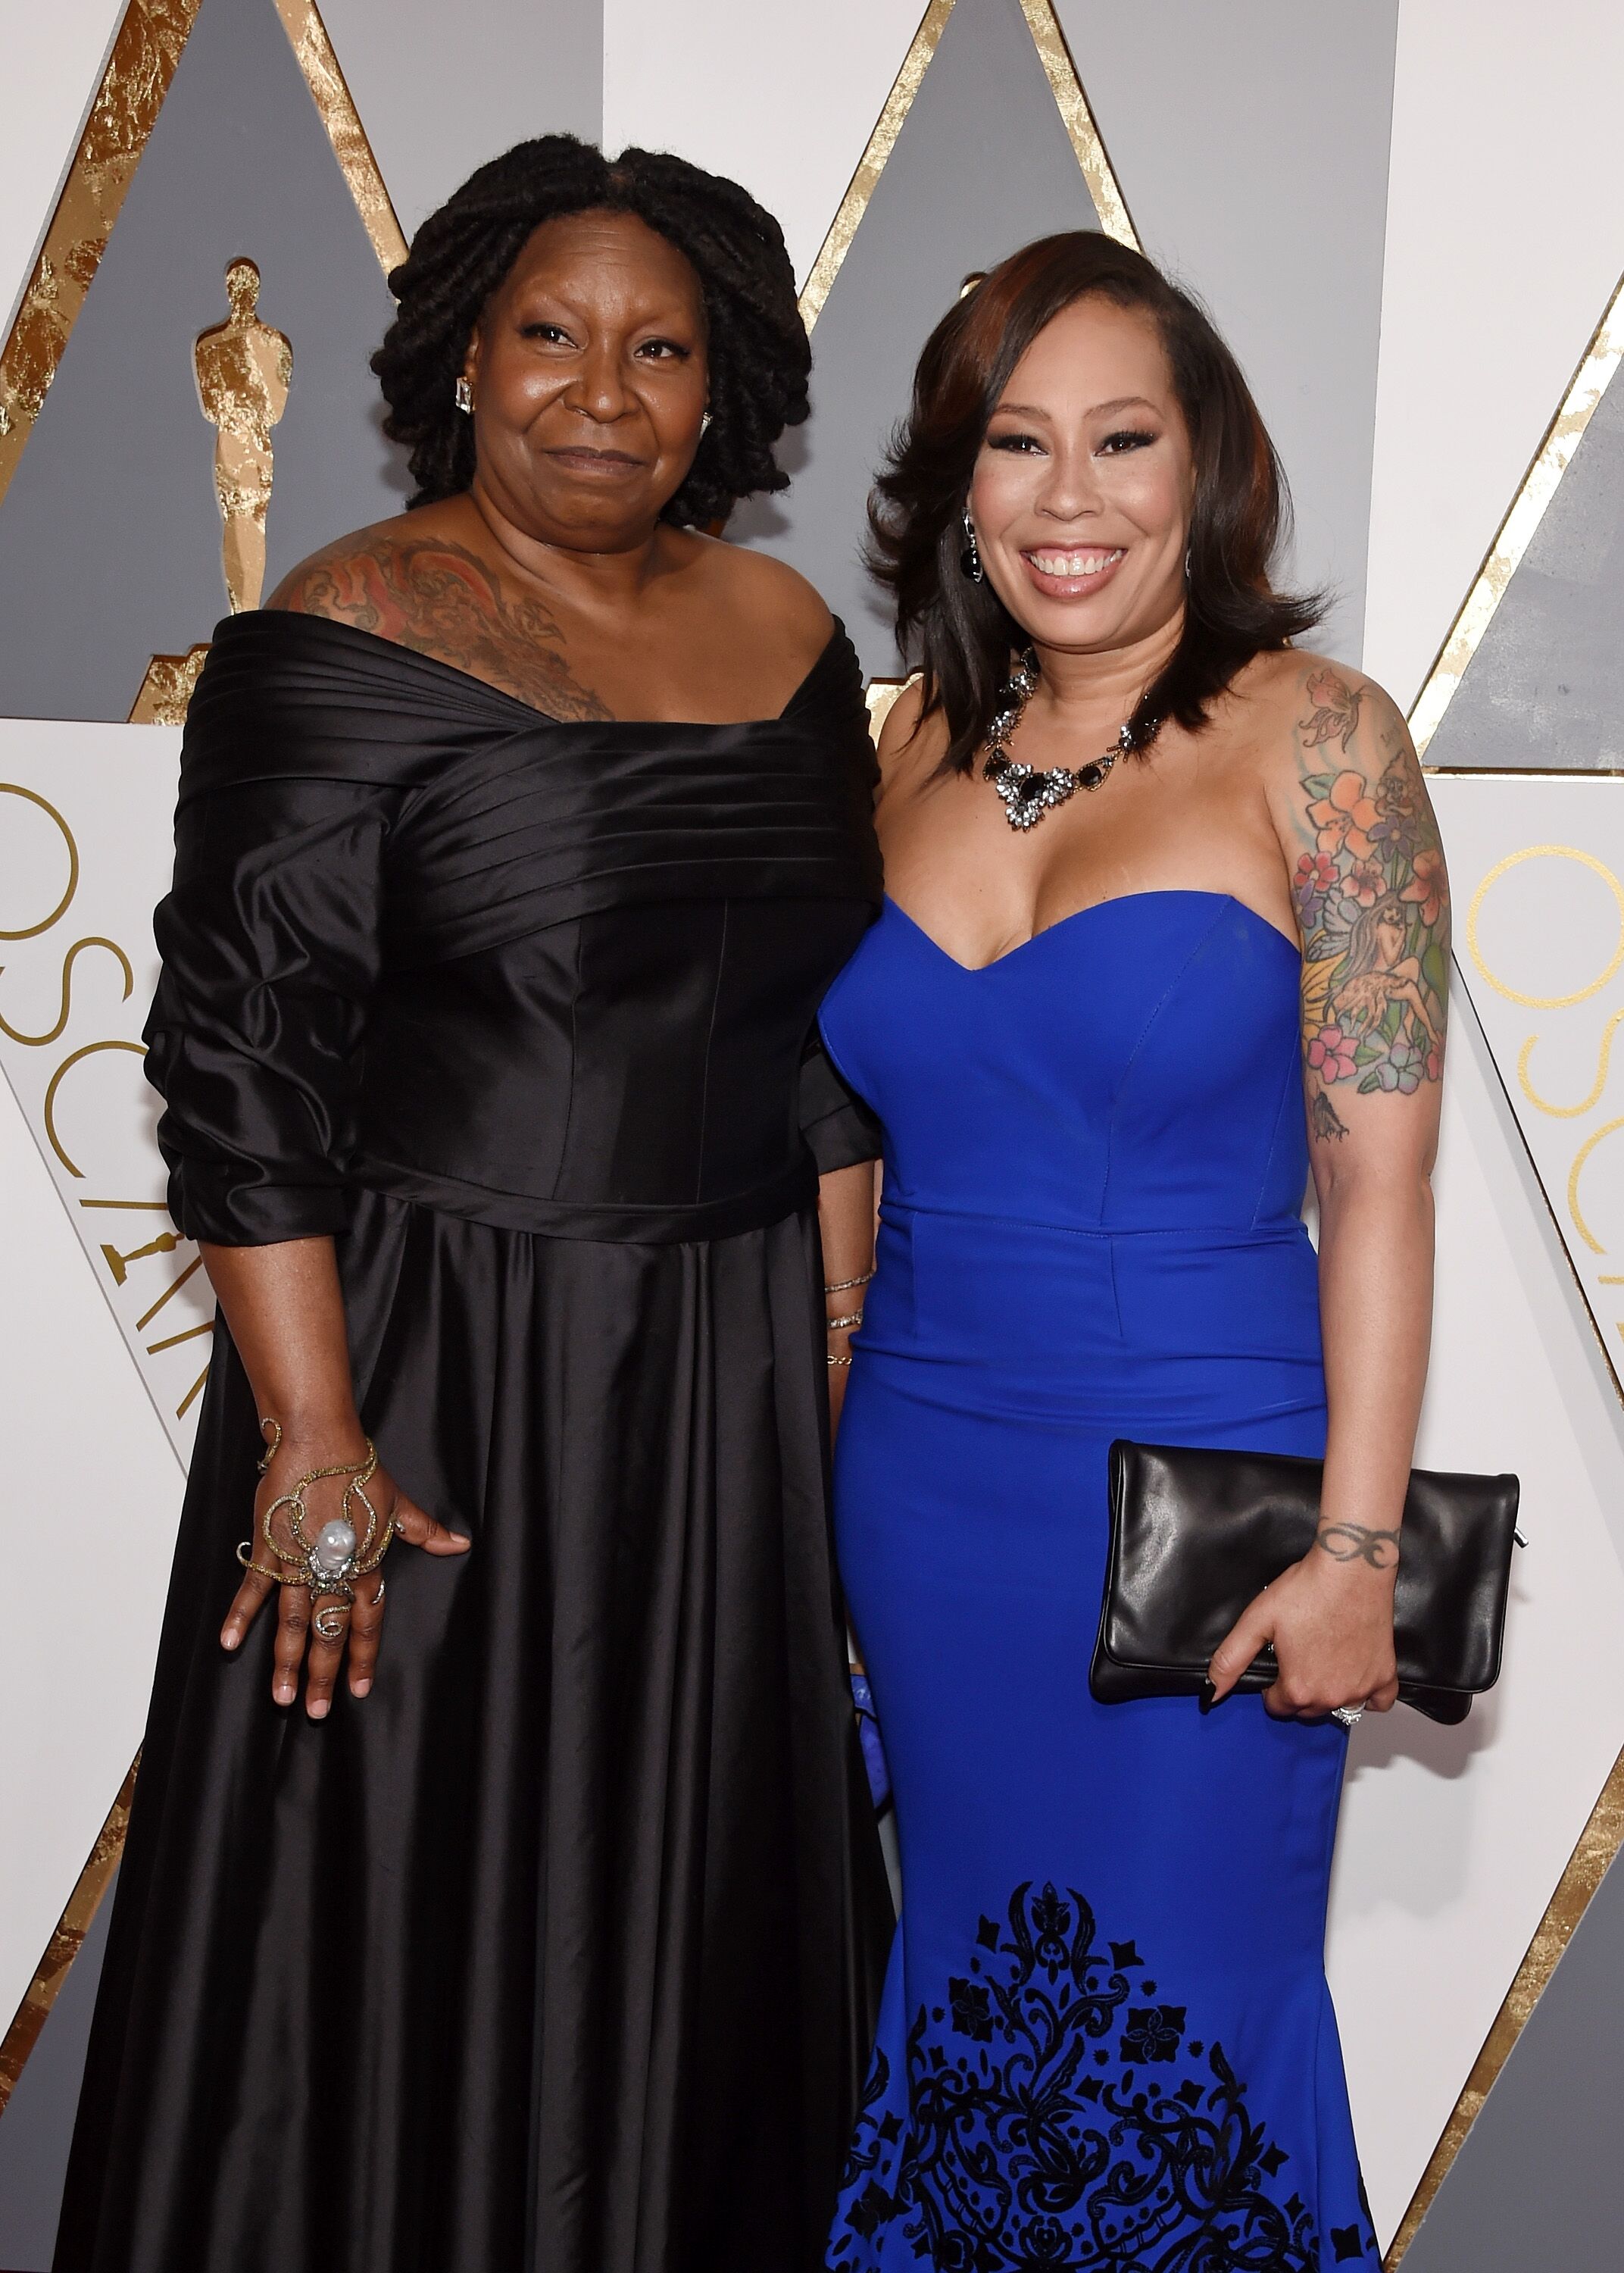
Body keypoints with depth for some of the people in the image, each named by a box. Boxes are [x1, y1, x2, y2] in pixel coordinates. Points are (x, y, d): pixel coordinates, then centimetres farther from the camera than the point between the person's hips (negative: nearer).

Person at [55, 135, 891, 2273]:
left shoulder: (787, 632, 6)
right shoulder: (346, 642, -11)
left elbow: (838, 1026, 11)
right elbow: (243, 1054, -14)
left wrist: (843, 1354, 8)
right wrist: (312, 1439, -18)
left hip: (728, 1381, 6)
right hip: (436, 1369, -5)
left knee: (695, 1906, 19)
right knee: (413, 1921, 8)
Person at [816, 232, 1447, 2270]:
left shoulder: (1311, 743, -10)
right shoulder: (919, 747, 5)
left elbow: (1377, 1180, -12)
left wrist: (1356, 1543, -15)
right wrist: (821, 1446, 10)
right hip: (921, 1475, 5)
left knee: (1182, 2017, 9)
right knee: (967, 1983, 19)